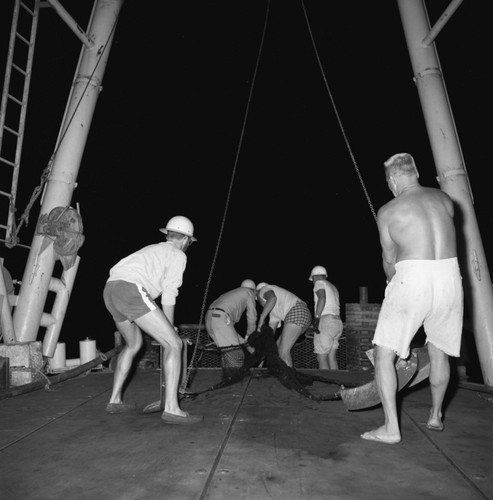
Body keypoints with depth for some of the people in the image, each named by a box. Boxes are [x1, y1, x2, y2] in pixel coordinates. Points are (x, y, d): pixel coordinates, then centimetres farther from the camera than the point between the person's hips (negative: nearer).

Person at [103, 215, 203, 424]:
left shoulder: (152, 250, 34)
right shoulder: (178, 255, 9)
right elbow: (169, 294, 2)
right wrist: (170, 329, 11)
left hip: (111, 291, 9)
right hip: (130, 291, -9)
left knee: (134, 344, 29)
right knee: (174, 344, -3)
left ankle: (115, 400, 32)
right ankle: (171, 409, -6)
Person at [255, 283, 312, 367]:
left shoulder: (264, 290, 10)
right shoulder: (273, 309, 36)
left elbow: (272, 298, -16)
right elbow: (271, 331, 31)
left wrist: (261, 319, -14)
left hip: (297, 312, -10)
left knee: (283, 352, -14)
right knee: (277, 348, 13)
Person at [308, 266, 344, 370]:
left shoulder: (319, 283, 2)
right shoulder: (333, 287, 27)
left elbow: (322, 298, -18)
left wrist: (317, 317, -22)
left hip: (326, 321, -8)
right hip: (337, 322, 9)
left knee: (321, 357, -7)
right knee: (332, 357, 8)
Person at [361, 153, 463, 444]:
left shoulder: (387, 212, 0)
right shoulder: (445, 199, 12)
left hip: (412, 278, -5)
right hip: (450, 275, 5)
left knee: (384, 354, 7)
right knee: (439, 351, 24)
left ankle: (391, 428, 5)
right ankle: (436, 416, 39)